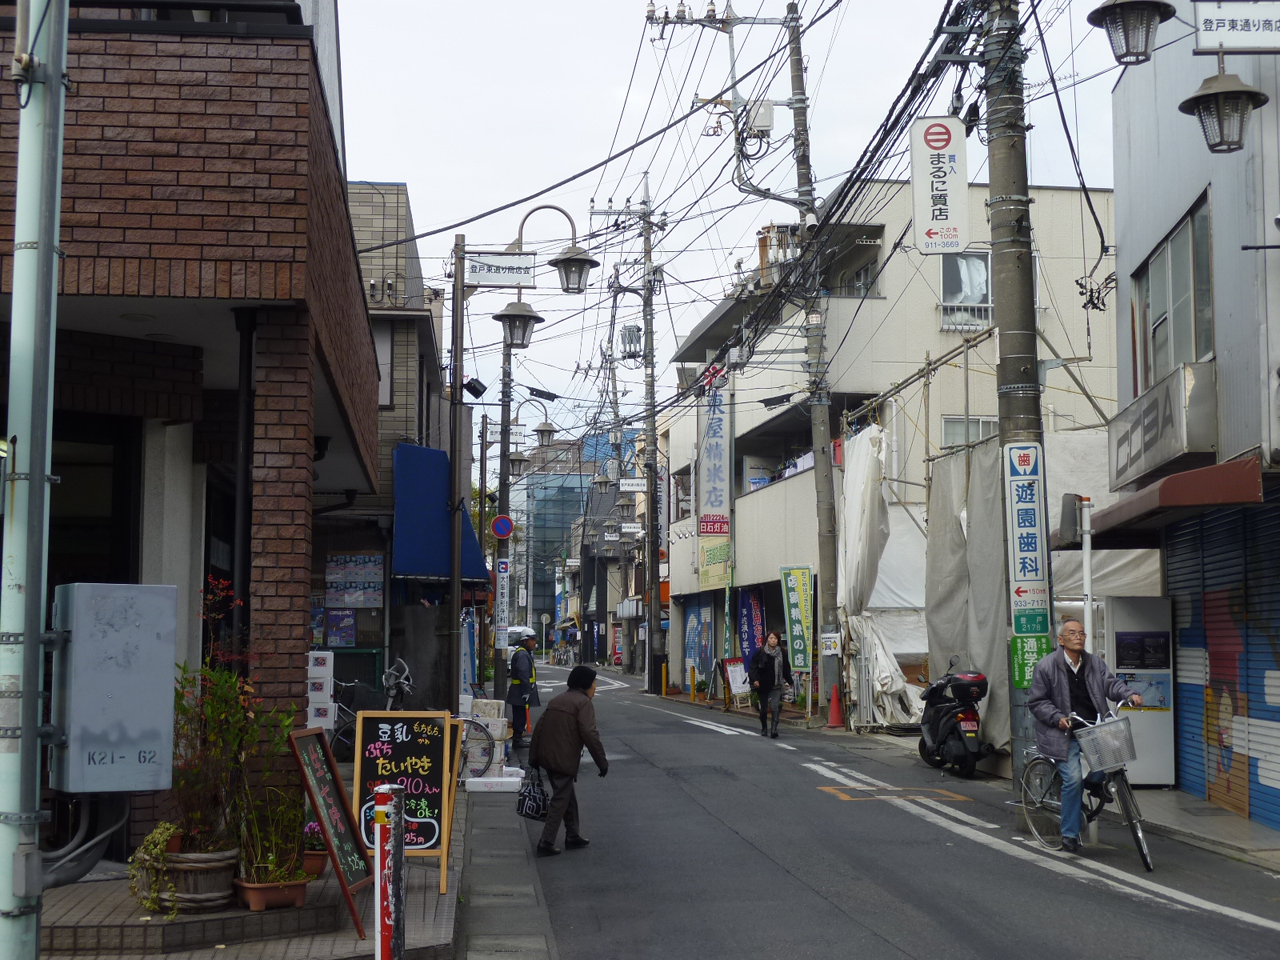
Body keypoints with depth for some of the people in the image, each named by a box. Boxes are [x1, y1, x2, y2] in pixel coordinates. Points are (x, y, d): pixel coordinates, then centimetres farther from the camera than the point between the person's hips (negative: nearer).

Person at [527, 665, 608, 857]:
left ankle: (573, 836, 30)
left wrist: (533, 758, 18)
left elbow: (539, 728, 15)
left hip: (547, 757, 8)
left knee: (568, 796, 21)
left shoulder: (557, 700, 17)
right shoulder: (583, 702, -8)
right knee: (560, 800, -1)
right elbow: (589, 734, -18)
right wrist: (602, 761, -13)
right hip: (565, 760, -8)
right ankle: (546, 844, -2)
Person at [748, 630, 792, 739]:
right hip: (763, 685, 0)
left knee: (775, 707, -15)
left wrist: (789, 681, 13)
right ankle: (764, 729, 29)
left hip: (776, 685, 0)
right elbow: (752, 667, -6)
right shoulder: (760, 653, -5)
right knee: (764, 708, 10)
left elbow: (786, 669, 12)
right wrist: (754, 679, -18)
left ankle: (774, 730, -18)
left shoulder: (782, 653, 2)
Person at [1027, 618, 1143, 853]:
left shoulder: (1095, 663, 10)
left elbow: (1110, 683, -2)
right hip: (1064, 734, -4)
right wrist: (1058, 718, -16)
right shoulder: (1046, 666, -4)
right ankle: (1070, 835, -2)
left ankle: (1095, 782, 18)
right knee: (1073, 779, -16)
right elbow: (1036, 702, -2)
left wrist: (1129, 694, -23)